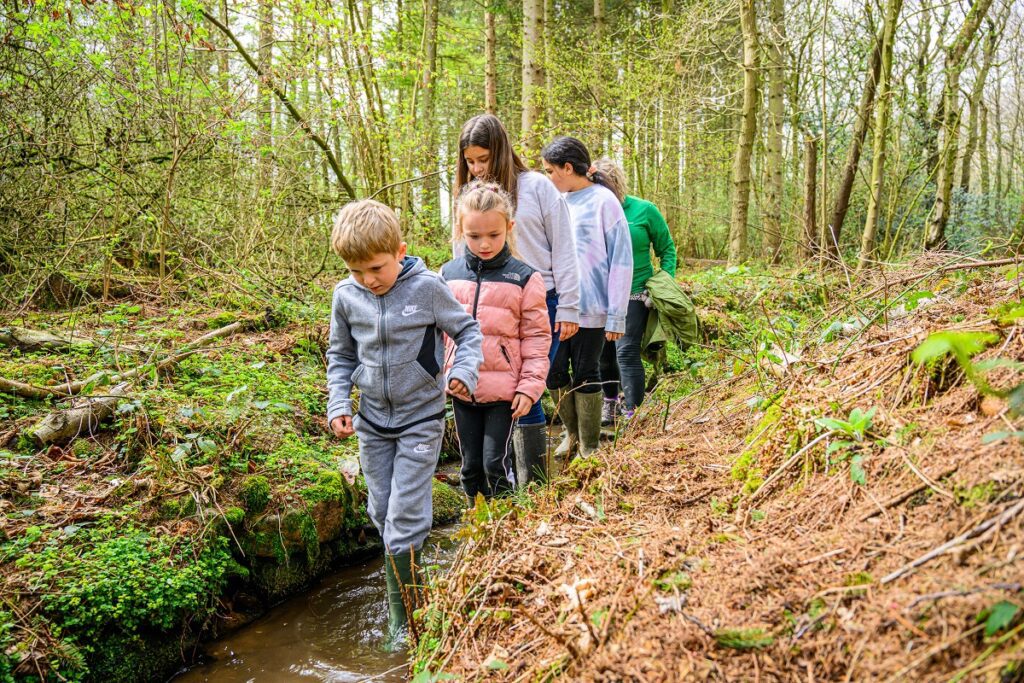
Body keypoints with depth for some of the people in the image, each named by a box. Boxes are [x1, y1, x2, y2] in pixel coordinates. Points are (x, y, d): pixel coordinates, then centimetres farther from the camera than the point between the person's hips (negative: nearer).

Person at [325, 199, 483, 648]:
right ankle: (405, 590, 35)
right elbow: (340, 355, 10)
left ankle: (404, 617, 8)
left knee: (404, 521, -6)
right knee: (382, 514, 13)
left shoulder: (427, 287, -15)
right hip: (372, 421, 5)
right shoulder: (346, 295, -4)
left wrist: (463, 371, -19)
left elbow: (468, 329, -2)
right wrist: (338, 404, -2)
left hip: (421, 420, -4)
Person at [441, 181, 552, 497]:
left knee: (495, 463, -2)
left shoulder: (524, 278, -5)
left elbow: (536, 338, -3)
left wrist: (530, 386, -8)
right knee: (471, 465, 13)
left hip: (504, 390, -3)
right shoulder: (448, 274, 4)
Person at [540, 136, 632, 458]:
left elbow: (621, 259, -9)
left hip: (591, 308, -5)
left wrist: (617, 315, -12)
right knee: (554, 372, 8)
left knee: (585, 375, 3)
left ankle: (589, 446, 19)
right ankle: (572, 431, 31)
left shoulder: (604, 201, -7)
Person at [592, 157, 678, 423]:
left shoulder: (643, 210, -6)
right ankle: (610, 401, 35)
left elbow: (667, 249, 4)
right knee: (603, 352, 11)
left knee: (627, 352, -11)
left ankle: (633, 413, -3)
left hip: (634, 294, -3)